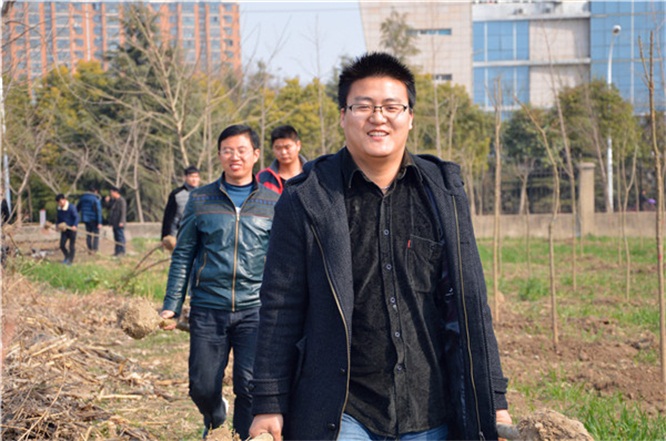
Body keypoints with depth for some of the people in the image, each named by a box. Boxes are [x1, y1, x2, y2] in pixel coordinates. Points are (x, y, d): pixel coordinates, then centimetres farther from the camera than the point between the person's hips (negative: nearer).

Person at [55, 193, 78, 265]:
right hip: (64, 229, 5)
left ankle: (70, 260, 13)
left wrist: (74, 225, -30)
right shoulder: (59, 209, 4)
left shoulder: (71, 207, -15)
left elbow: (76, 217, -16)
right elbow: (58, 218, 18)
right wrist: (58, 225, 2)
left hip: (71, 229, -5)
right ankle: (67, 257, 26)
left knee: (72, 246, 2)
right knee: (62, 245, 2)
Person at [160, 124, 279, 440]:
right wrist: (171, 306, 2)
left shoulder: (273, 203, 6)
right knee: (202, 387, 7)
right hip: (207, 308, 1)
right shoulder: (201, 200, 7)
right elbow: (183, 255, 8)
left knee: (250, 387, -11)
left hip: (255, 309, -1)